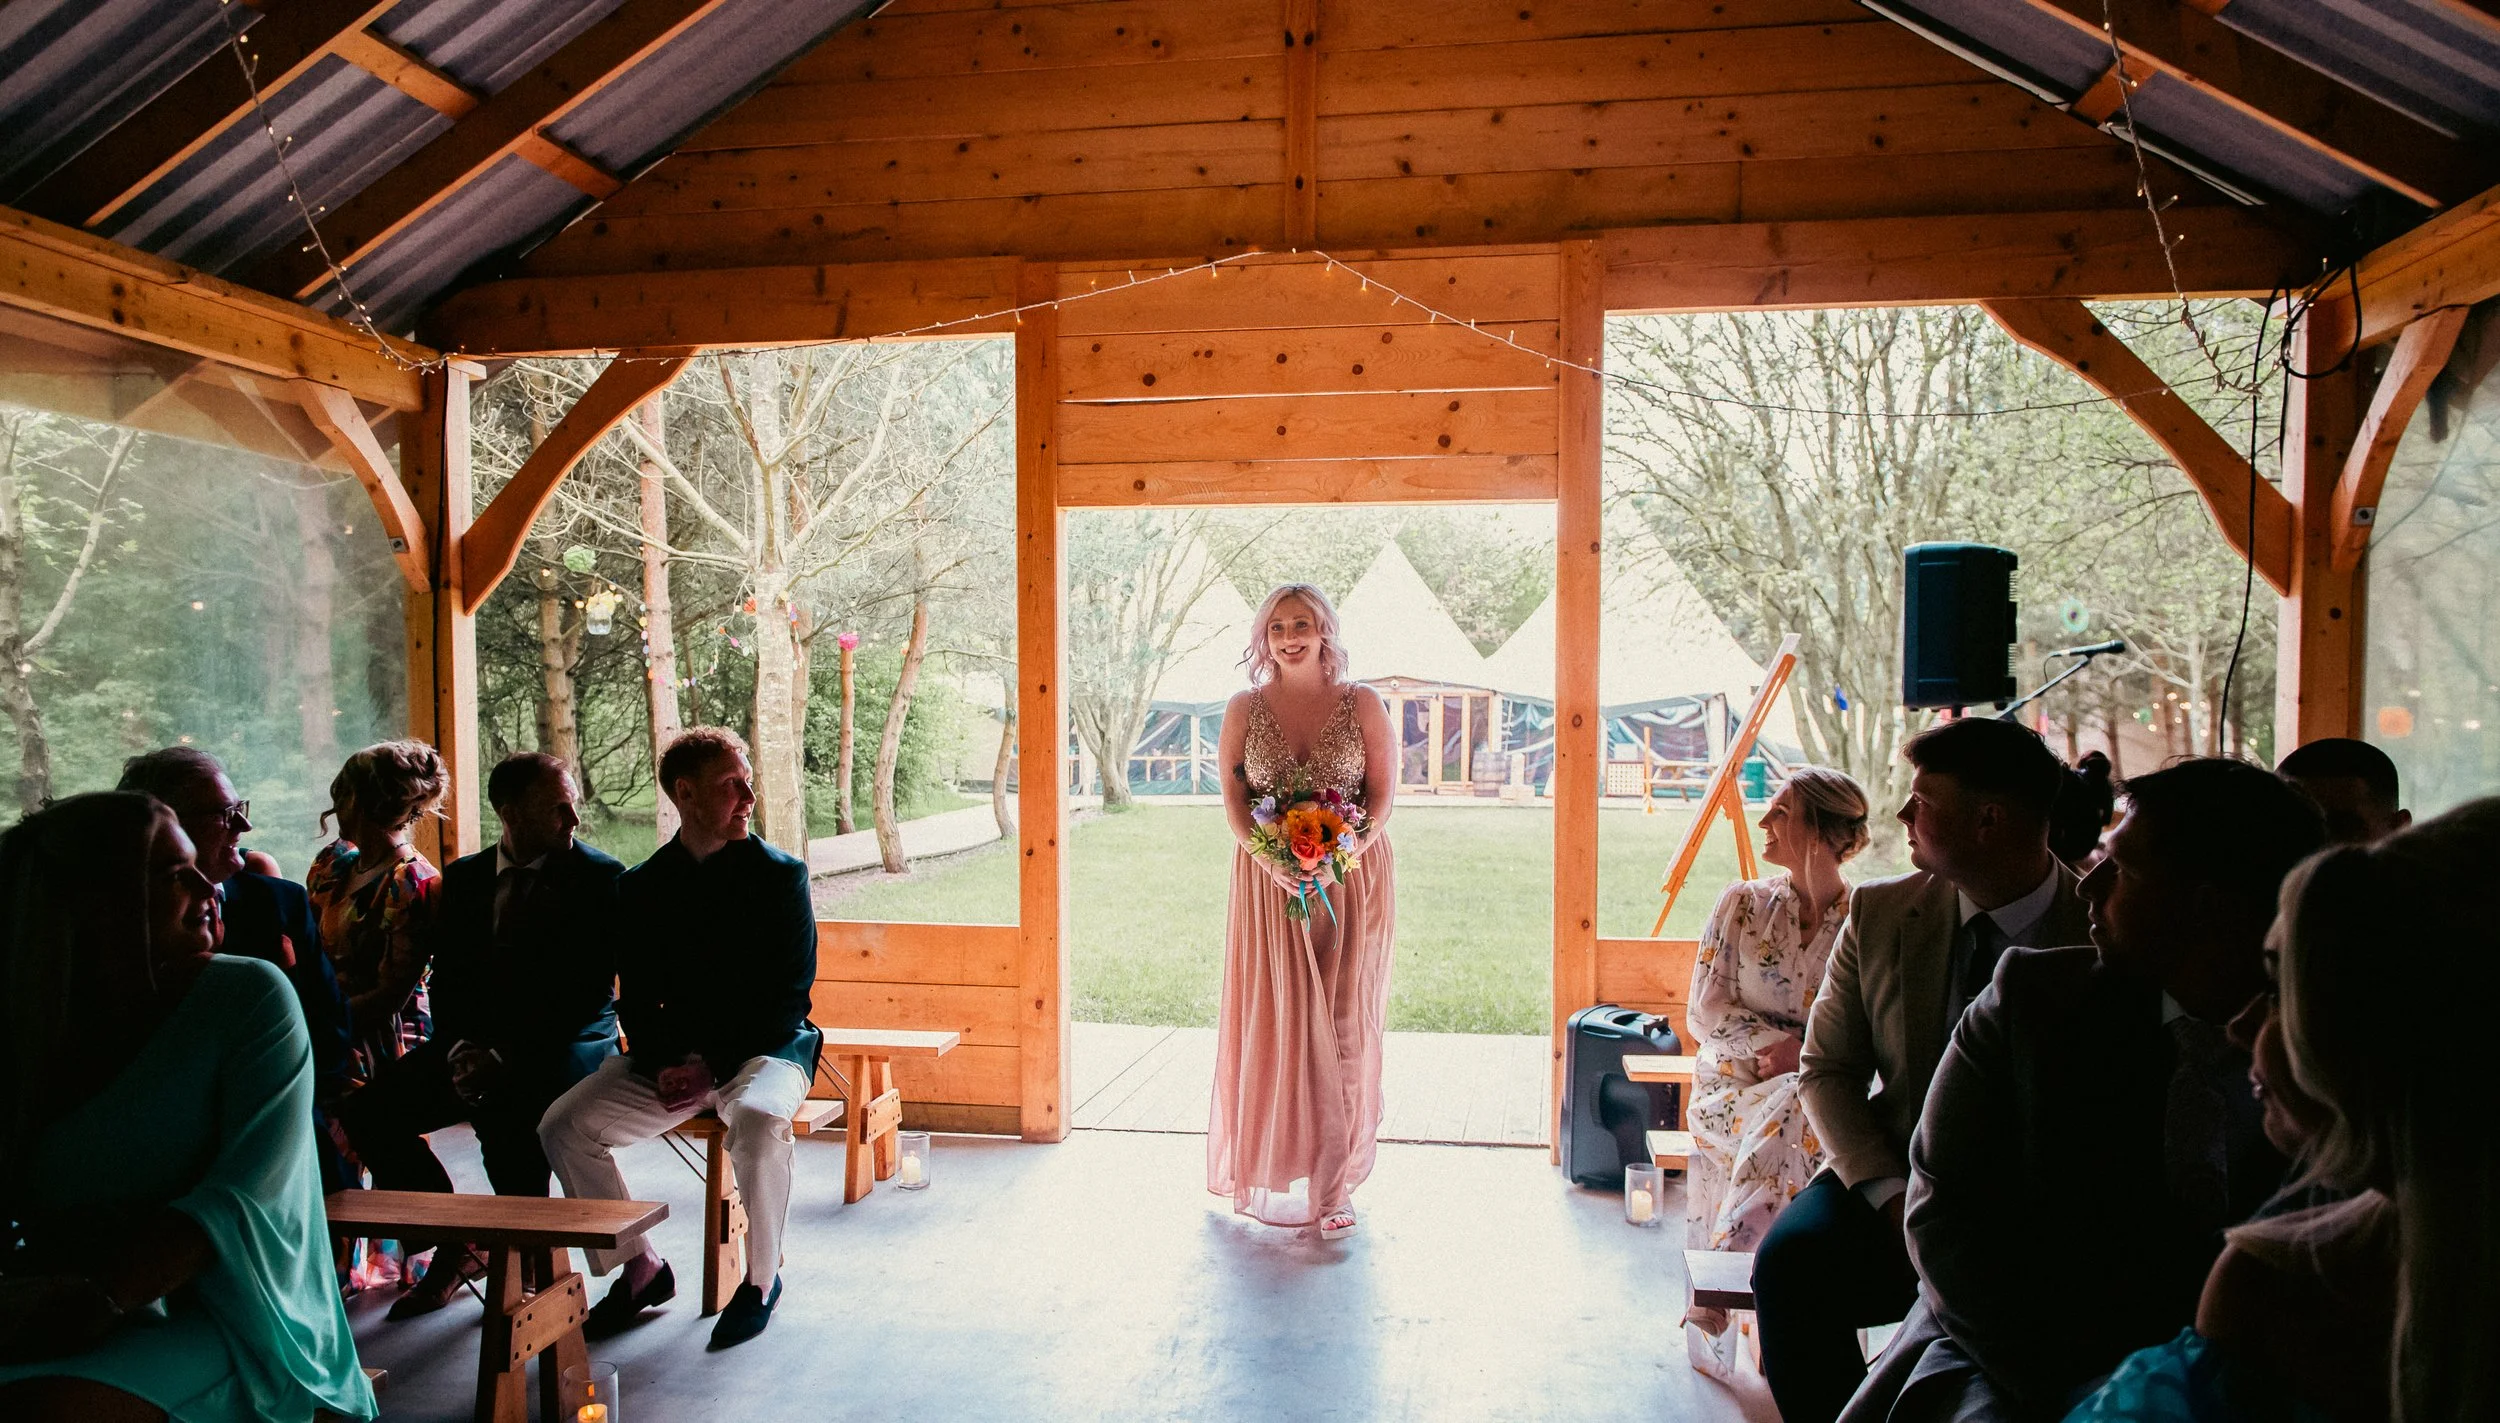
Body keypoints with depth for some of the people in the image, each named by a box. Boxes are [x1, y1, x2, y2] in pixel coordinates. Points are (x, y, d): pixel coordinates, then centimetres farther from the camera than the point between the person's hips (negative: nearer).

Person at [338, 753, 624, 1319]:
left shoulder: (600, 877, -4)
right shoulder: (463, 878, 12)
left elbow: (588, 989, -10)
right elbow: (446, 978, 11)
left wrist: (509, 1055, -19)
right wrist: (460, 1048, -9)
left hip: (565, 1041, -5)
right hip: (476, 1041, 6)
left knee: (504, 1118, -34)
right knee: (368, 1112, -12)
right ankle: (456, 1245, 6)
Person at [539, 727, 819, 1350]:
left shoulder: (781, 875, -4)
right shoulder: (642, 886, 7)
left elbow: (789, 999, -7)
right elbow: (637, 1001, 9)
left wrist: (712, 1067, -16)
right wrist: (667, 1065, -11)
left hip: (764, 1047, -4)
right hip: (674, 1059, 4)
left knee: (757, 1118, -35)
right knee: (565, 1125, -13)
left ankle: (762, 1277, -11)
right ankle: (641, 1268, 4)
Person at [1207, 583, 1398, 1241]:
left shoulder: (1362, 704, 2)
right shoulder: (1244, 709, 5)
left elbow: (1384, 793, -1)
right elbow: (1233, 797, 1)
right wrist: (1271, 861, -15)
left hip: (1353, 879, 0)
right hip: (1269, 881, 1)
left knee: (1342, 1025, 1)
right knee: (1274, 1020, 0)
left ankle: (1334, 1180, 9)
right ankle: (1275, 1172, 14)